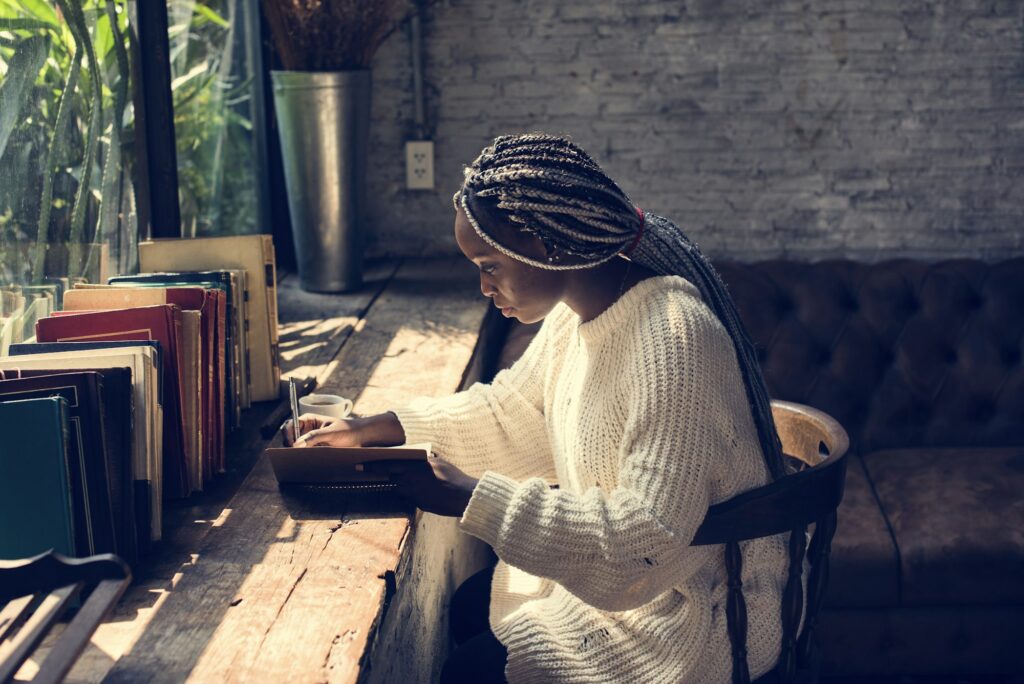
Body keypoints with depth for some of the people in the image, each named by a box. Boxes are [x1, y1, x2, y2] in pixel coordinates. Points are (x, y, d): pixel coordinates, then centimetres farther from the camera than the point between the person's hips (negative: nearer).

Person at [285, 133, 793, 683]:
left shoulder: (674, 342, -31)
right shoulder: (577, 312, -1)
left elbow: (646, 541, -33)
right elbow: (510, 412, 14)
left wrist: (475, 501, -32)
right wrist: (377, 429, 4)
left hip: (695, 611, -9)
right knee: (466, 607, 12)